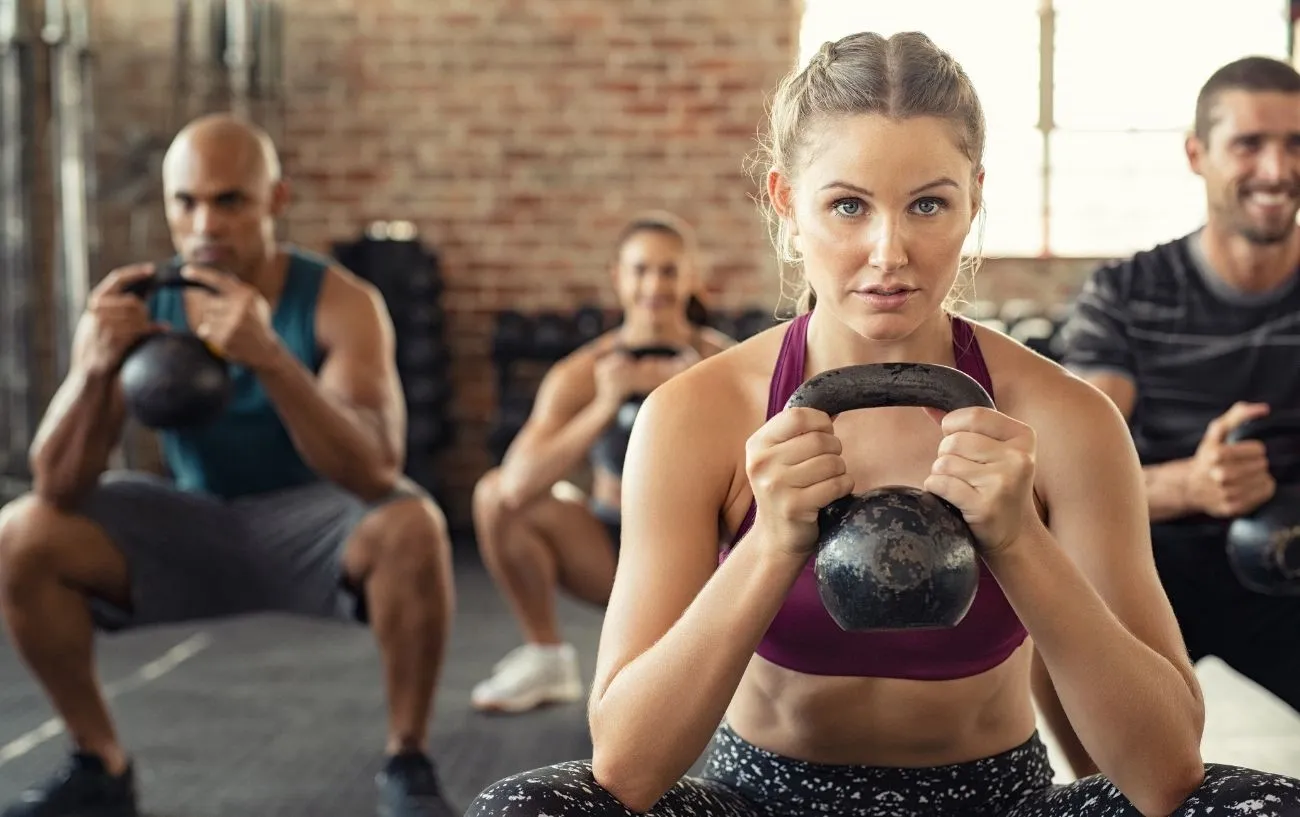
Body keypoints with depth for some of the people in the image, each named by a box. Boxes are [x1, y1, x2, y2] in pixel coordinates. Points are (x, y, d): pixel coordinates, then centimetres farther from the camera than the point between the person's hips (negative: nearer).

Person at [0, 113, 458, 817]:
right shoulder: (134, 306, -13)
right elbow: (58, 488, -17)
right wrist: (95, 366, -37)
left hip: (312, 528, -3)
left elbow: (376, 471, -34)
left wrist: (268, 356, -48)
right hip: (196, 527, 3)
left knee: (411, 526, -34)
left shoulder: (341, 304, -21)